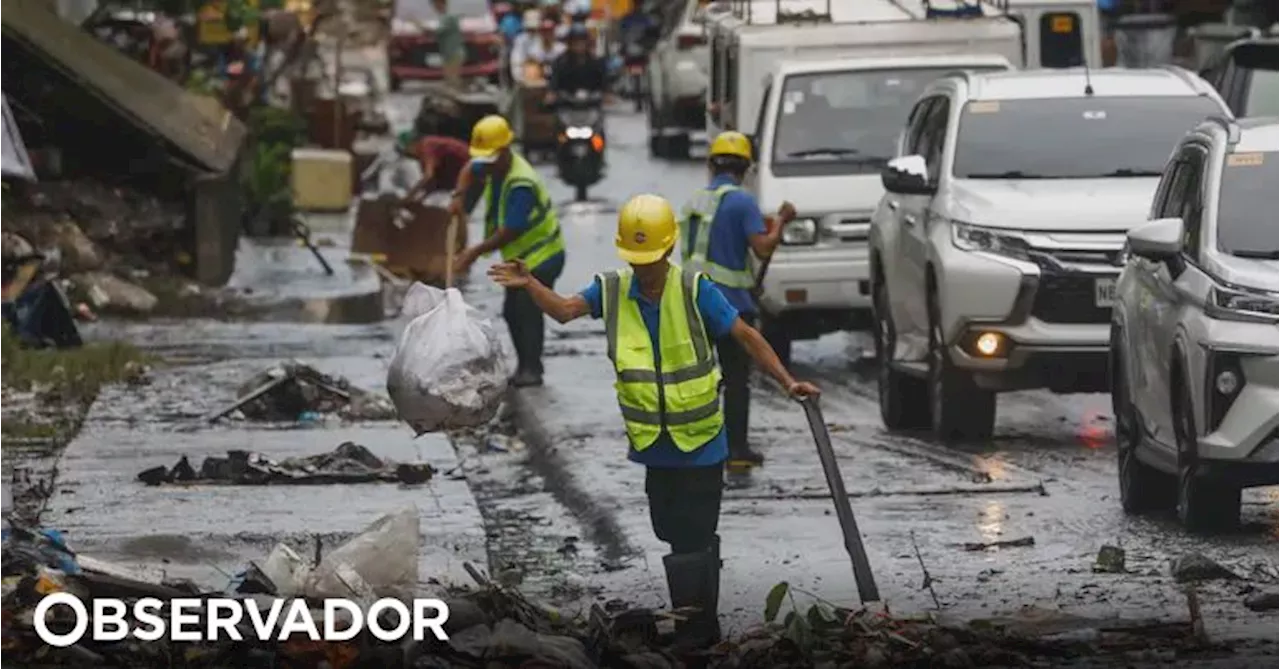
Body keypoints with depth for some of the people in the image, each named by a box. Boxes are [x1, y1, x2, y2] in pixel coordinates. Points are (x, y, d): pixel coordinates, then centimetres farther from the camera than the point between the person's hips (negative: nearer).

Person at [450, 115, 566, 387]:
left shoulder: (521, 184, -29)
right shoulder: (493, 164, -2)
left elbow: (510, 232, -29)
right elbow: (471, 171, 22)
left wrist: (474, 252, -24)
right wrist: (459, 196, 1)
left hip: (542, 255, -10)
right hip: (518, 255, 10)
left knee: (528, 308, -15)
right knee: (512, 311, 10)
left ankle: (532, 368, -11)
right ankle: (523, 365, 18)